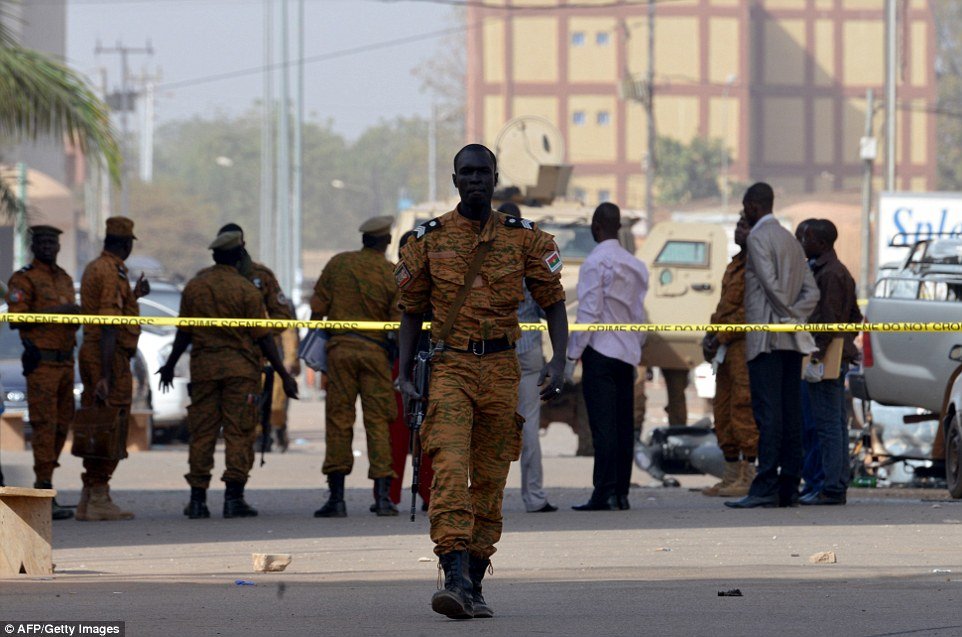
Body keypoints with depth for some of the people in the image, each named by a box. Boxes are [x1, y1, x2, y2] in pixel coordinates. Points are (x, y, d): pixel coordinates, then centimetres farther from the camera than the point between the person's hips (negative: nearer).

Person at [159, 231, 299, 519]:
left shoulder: (194, 286, 5)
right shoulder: (246, 290, -6)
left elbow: (184, 333, 10)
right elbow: (263, 337, -7)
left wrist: (170, 365, 25)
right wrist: (284, 375, -2)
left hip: (203, 365, 3)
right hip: (239, 366, -3)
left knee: (201, 433, 6)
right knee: (238, 433, 0)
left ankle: (197, 499, 4)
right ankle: (233, 498, -6)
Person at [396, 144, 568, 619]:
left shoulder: (524, 238, 6)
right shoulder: (430, 239, 6)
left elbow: (553, 301, 7)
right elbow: (412, 311, 12)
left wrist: (558, 362, -7)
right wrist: (404, 374, 3)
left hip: (502, 369, 2)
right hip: (450, 367, -2)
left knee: (490, 479, 6)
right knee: (450, 469, -19)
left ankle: (474, 585, 16)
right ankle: (455, 578, -29)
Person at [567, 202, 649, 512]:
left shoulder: (595, 263, -9)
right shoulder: (636, 266, 12)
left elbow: (588, 313, -13)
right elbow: (640, 314, 14)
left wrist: (572, 354, -8)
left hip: (600, 352, -7)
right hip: (628, 353, 7)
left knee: (603, 425, -9)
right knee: (624, 425, 7)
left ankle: (605, 493, -12)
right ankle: (621, 492, 7)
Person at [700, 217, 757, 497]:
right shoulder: (736, 264, 21)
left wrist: (722, 337, -16)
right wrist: (710, 335, 9)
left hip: (746, 346, -10)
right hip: (728, 348, 10)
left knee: (743, 411, -11)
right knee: (723, 412, 11)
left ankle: (749, 477, -10)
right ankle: (732, 476, 16)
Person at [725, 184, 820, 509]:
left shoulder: (758, 238, -6)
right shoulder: (791, 240, 20)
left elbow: (770, 282, -17)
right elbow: (811, 291, 14)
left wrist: (786, 314, -6)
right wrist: (795, 315, 2)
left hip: (767, 338, -8)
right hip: (792, 340, 8)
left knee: (768, 413, -12)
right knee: (789, 413, 6)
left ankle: (765, 488, -18)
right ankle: (789, 488, 5)